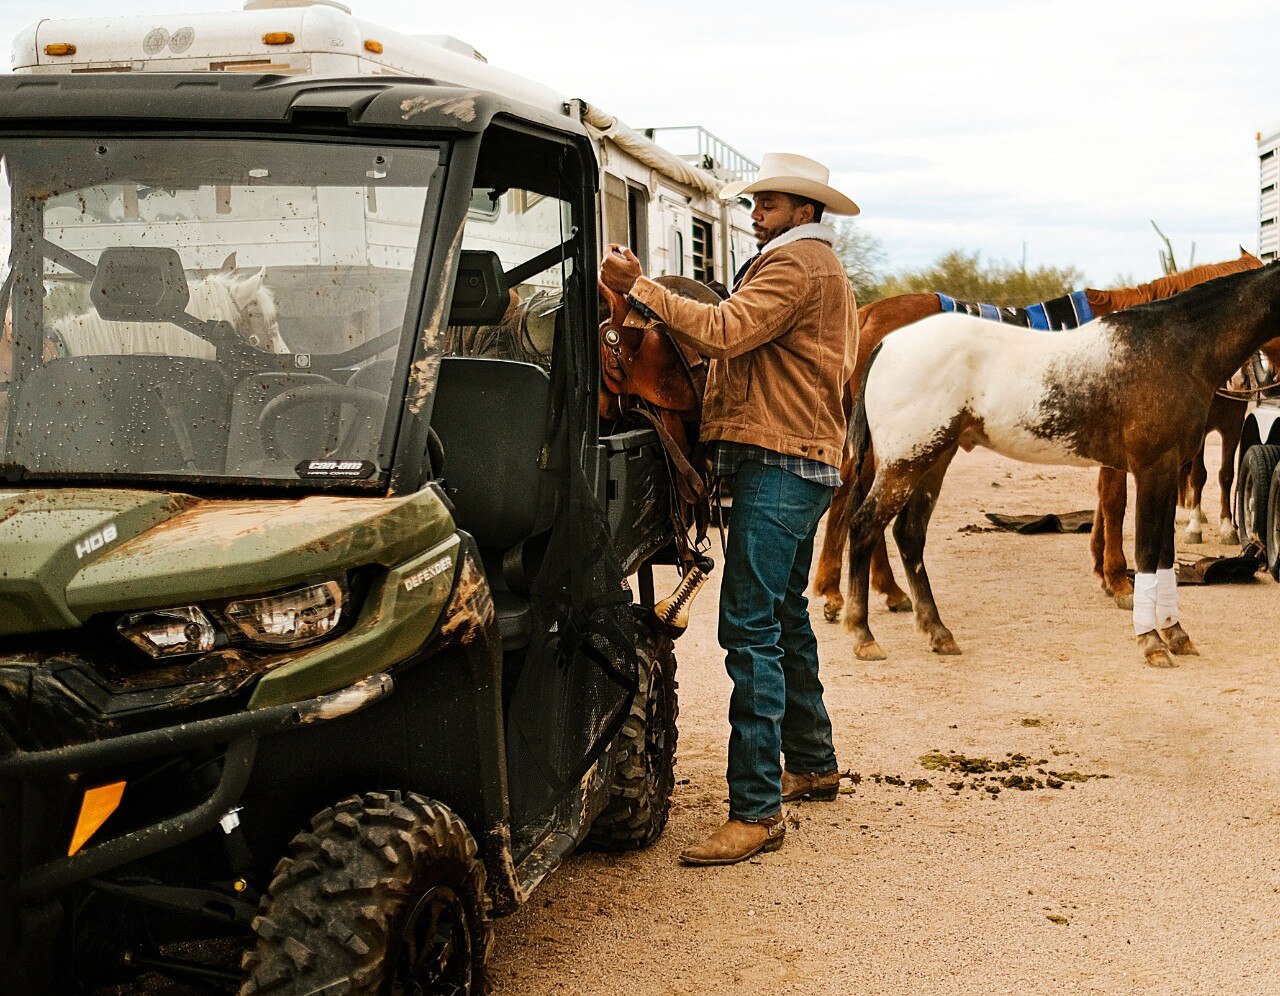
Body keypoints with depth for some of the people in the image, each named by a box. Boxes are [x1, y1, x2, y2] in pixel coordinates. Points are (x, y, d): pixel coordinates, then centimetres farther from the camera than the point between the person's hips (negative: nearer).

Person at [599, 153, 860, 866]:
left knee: (751, 628, -14)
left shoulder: (797, 263, -9)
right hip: (806, 463, 12)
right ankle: (813, 765, 32)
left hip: (779, 465, -12)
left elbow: (724, 331, -24)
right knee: (786, 618, 20)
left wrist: (638, 288, -22)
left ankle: (757, 809, -15)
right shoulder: (825, 270, 25)